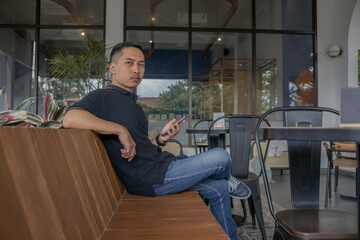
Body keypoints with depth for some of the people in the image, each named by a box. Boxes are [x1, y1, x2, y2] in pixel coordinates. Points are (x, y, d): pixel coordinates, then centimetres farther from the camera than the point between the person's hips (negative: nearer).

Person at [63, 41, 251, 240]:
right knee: (221, 157, -7)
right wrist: (120, 130, -27)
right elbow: (70, 118, -29)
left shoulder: (133, 104, 20)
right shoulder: (103, 97, -8)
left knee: (218, 189, 15)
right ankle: (227, 179, 30)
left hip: (160, 168, 10)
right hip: (148, 179, -9)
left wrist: (161, 139, -2)